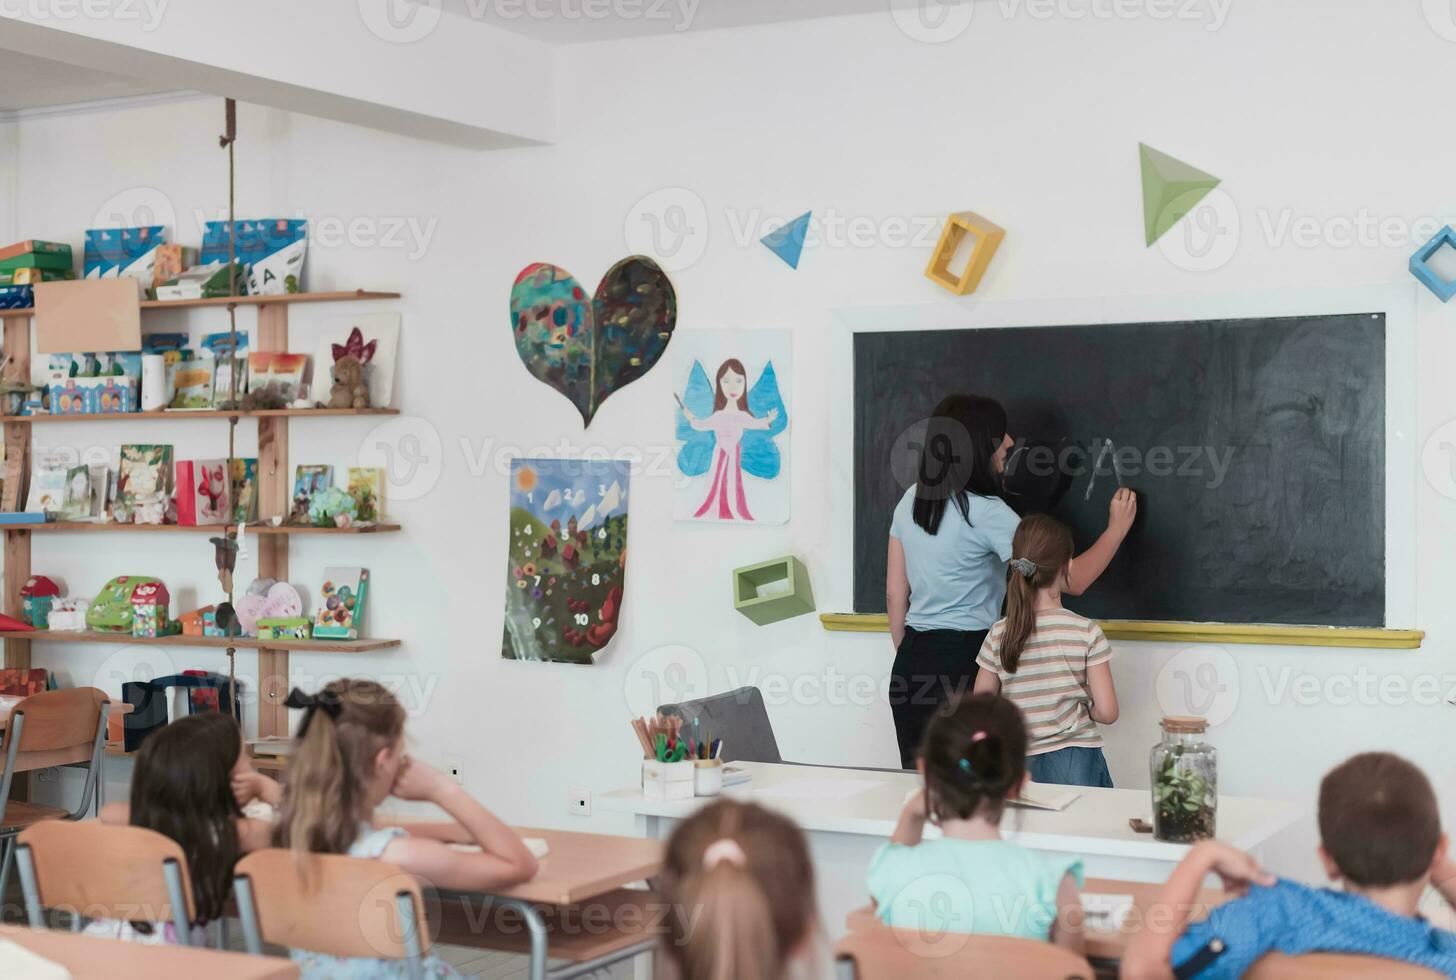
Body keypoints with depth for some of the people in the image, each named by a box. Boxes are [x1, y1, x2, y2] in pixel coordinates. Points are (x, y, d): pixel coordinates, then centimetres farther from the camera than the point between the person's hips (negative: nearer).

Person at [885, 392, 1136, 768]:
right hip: (963, 661, -7)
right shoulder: (987, 513, -14)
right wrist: (1117, 528, 3)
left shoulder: (911, 501, 6)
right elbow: (1073, 580, -12)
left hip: (912, 661, 7)